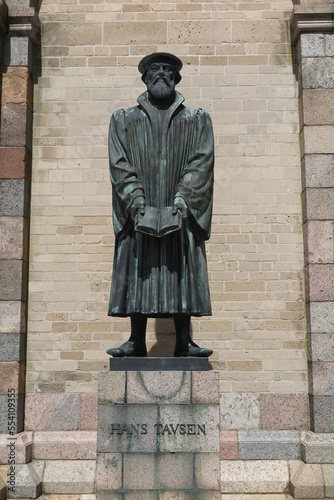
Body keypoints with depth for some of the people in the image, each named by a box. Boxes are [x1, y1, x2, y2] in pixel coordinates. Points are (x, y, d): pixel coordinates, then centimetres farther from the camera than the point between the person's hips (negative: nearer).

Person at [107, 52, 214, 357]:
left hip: (181, 211, 0)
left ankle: (184, 342, 4)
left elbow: (202, 161, 0)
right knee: (138, 272, -2)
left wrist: (183, 195, -15)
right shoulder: (123, 120, 13)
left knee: (182, 272, -2)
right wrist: (136, 199, -14)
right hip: (139, 212, 0)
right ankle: (137, 341, 5)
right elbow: (119, 164, 1)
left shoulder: (197, 120, 13)